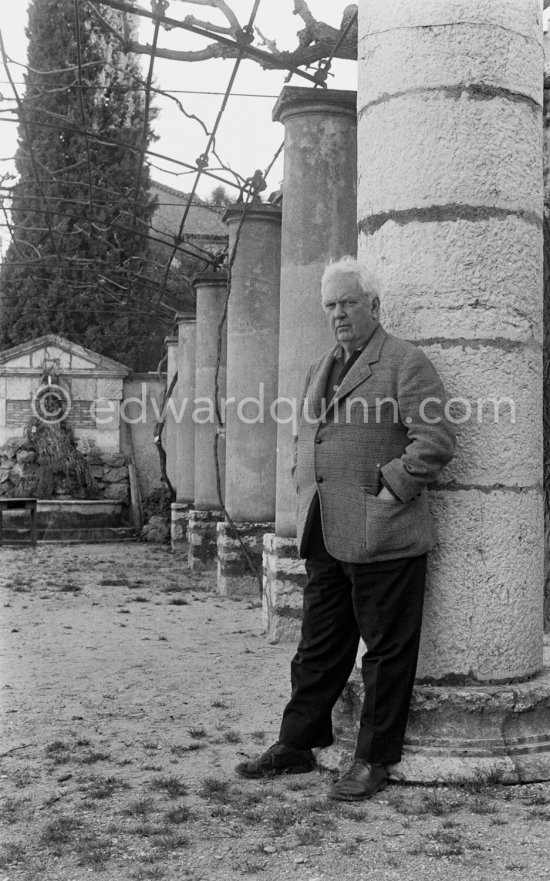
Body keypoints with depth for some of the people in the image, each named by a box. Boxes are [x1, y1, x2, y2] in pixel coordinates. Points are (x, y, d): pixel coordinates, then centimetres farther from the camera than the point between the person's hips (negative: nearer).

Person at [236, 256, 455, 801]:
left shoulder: (405, 362, -5)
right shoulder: (321, 369, 19)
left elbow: (436, 440, -13)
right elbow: (303, 441, 28)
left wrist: (391, 491, -15)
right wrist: (307, 495, 15)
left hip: (382, 536, -7)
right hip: (325, 536, 7)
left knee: (386, 653, 4)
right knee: (318, 648, 16)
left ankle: (374, 761, 15)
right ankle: (296, 747, 27)